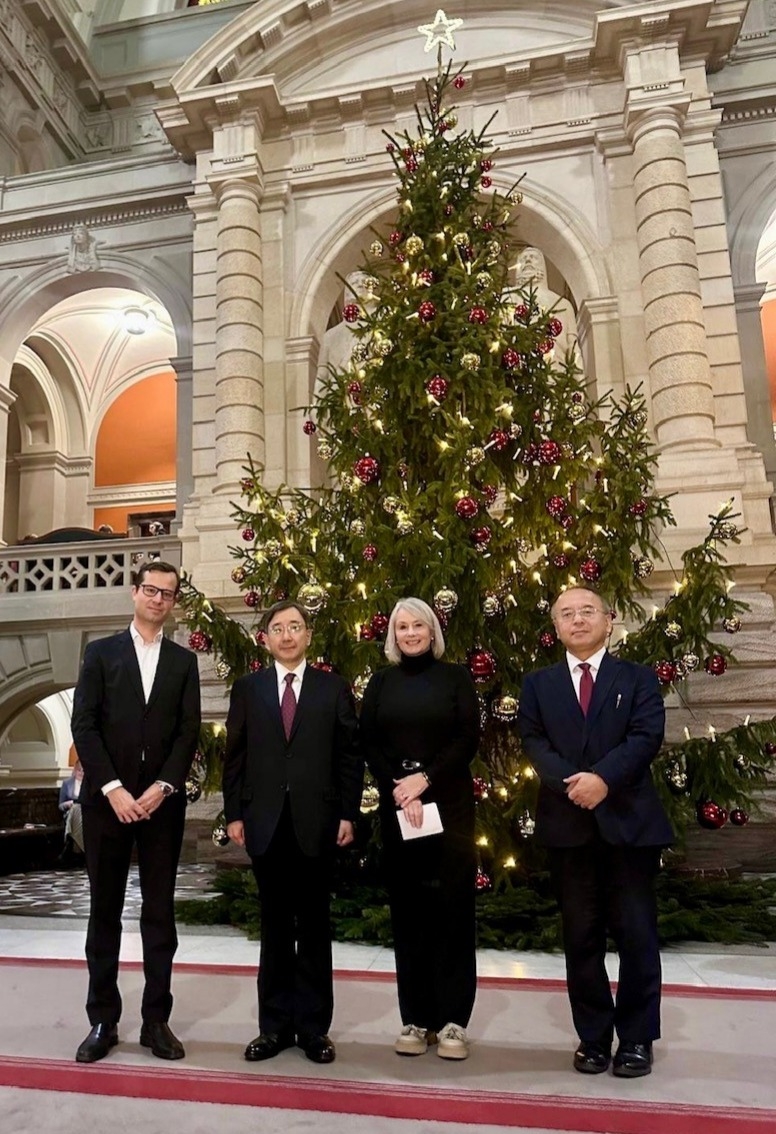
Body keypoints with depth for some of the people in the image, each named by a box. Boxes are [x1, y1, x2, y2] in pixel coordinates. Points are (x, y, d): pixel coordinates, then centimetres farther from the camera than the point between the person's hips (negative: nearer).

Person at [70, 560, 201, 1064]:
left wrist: (163, 787, -11)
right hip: (107, 799, -1)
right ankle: (103, 1020, 18)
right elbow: (84, 726, -3)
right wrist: (113, 789, -12)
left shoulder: (184, 660, 8)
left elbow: (189, 731, 2)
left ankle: (157, 1020, 16)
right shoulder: (100, 653, 4)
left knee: (160, 912, 6)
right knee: (105, 911, 7)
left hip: (162, 802, 1)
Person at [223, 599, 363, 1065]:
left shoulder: (334, 688, 4)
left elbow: (351, 755, 2)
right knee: (275, 926, 11)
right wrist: (234, 814, 0)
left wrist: (349, 814, -4)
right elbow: (234, 755, 6)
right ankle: (275, 1024, 22)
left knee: (315, 926, 8)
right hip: (266, 822, 1)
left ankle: (314, 1026, 19)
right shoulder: (248, 688, 8)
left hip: (317, 822, -1)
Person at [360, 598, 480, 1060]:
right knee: (408, 910, 6)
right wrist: (399, 790, -10)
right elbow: (370, 745, 3)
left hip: (450, 806, -2)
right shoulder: (381, 683, 9)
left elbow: (468, 739, -4)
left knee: (452, 908, 0)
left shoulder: (456, 677, 3)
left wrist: (424, 779, -14)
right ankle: (416, 1018, 15)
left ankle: (453, 1020, 10)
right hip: (397, 808, 2)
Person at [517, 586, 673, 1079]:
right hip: (568, 825, 2)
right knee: (582, 937, 9)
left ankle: (637, 1038, 21)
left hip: (630, 821, -1)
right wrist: (572, 782, -18)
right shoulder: (538, 684, 10)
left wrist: (603, 778, -22)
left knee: (637, 934, 5)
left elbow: (647, 736, -8)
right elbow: (533, 742, -1)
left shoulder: (638, 678, 5)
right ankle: (594, 1036, 23)